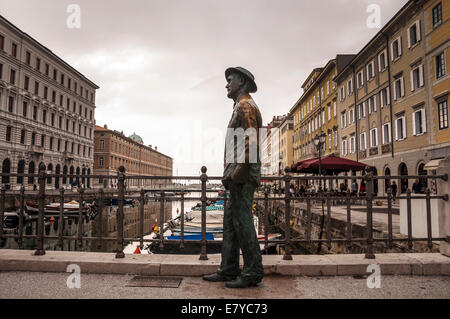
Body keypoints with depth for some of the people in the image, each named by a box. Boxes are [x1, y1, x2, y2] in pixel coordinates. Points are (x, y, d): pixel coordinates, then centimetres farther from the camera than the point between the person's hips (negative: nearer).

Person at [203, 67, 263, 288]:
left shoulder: (245, 106, -6)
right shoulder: (240, 107, 25)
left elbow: (251, 141, -18)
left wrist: (238, 172, -21)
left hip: (243, 173, -10)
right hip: (237, 175, 10)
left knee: (242, 221, -7)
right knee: (230, 221, 10)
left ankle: (253, 273, 3)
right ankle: (228, 270, 18)